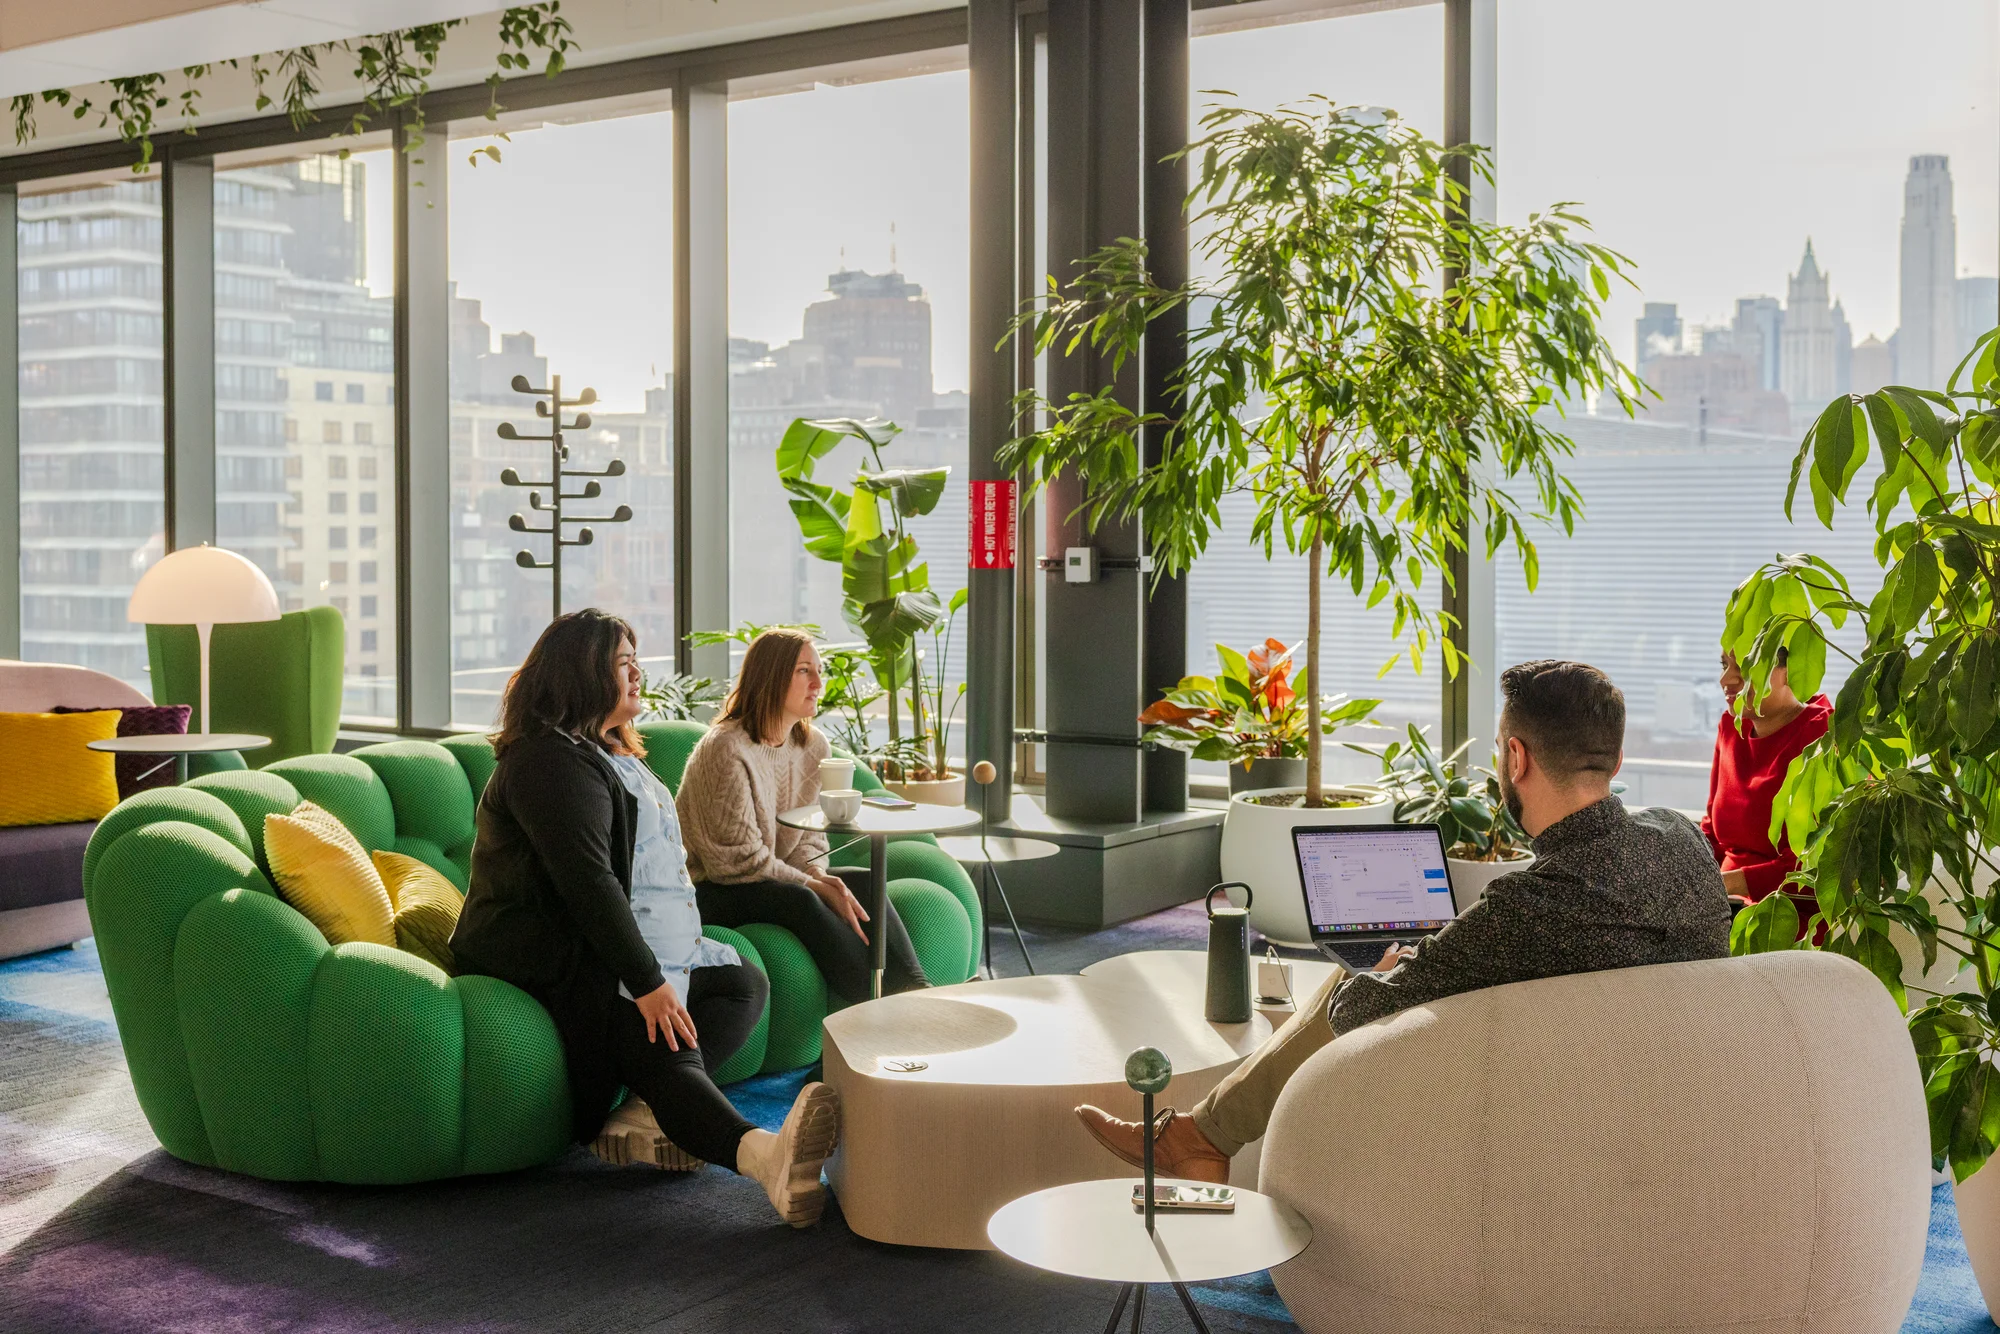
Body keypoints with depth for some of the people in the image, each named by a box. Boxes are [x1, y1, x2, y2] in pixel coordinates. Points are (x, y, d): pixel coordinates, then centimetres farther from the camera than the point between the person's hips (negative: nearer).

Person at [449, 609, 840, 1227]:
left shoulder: (608, 752, 22)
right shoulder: (551, 761, -14)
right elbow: (588, 882, -24)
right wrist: (647, 982, -27)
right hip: (558, 966, -11)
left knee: (745, 984, 0)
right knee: (666, 1051, -32)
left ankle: (652, 1114, -24)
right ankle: (766, 1155, -58)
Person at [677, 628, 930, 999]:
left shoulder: (814, 747, 6)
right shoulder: (726, 749, -19)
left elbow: (808, 839, 10)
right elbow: (739, 860, -20)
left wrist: (819, 876, -13)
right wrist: (816, 886, -21)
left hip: (776, 879, 8)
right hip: (710, 890, -8)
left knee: (865, 883, -16)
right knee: (800, 900, -34)